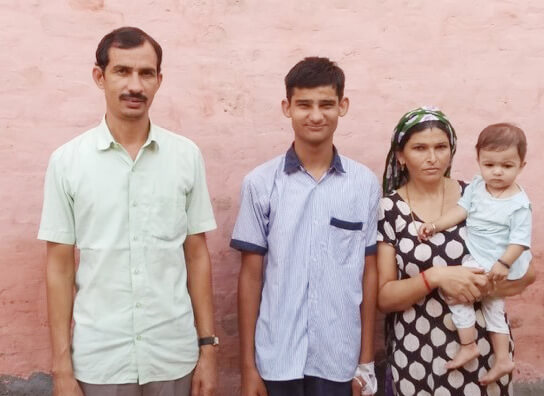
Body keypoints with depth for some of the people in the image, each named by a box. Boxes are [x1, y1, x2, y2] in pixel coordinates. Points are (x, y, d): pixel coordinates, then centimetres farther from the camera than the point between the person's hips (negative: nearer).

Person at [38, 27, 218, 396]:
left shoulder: (187, 155, -3)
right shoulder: (67, 160, -5)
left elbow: (197, 256, 2)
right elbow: (60, 267, -1)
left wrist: (208, 346, 1)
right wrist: (61, 365, -2)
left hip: (174, 355, 1)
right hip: (98, 359, -1)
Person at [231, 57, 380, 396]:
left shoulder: (365, 183, -1)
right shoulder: (260, 183, -4)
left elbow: (369, 273, 3)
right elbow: (251, 275, -1)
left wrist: (366, 360, 4)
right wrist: (248, 365, -1)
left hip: (340, 359, 1)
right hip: (276, 358, 0)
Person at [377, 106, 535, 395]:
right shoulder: (388, 210, -6)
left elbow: (526, 271, 3)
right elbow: (384, 297, -7)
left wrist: (480, 287, -15)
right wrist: (435, 277, -22)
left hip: (481, 348, 1)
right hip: (415, 355, -1)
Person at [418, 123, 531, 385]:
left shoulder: (519, 204, -20)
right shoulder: (477, 186, -2)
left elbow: (520, 240, -20)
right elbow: (460, 210, 1)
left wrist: (504, 263, -29)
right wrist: (435, 226, -9)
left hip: (499, 263, -8)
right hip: (479, 259, 8)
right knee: (493, 307, 19)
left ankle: (467, 346, -1)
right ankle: (502, 360, 37)